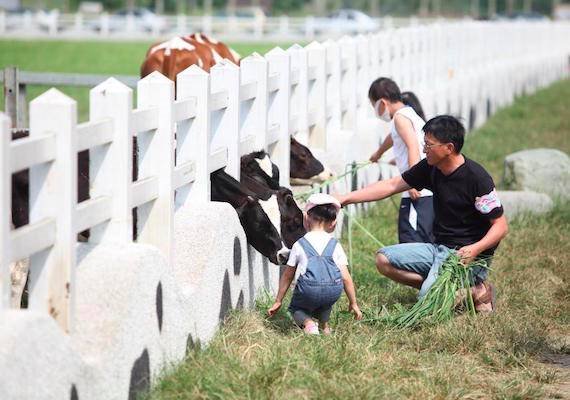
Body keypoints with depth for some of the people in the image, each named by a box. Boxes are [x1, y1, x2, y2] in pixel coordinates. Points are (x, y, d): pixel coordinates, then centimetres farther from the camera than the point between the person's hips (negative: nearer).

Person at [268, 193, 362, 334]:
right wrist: (353, 303, 21)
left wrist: (278, 301, 29)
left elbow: (287, 276, 18)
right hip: (333, 291, 3)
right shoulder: (335, 246, 13)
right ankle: (324, 325, 26)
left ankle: (308, 322, -2)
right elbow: (346, 277, 10)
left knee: (295, 308, 27)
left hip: (308, 291, -3)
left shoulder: (299, 245, 12)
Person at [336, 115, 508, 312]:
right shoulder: (430, 168, 2)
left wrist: (476, 248, -32)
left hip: (466, 254, -8)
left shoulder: (476, 178, -19)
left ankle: (478, 292, -2)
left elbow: (501, 226, -16)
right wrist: (346, 198, 3)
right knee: (384, 260, -4)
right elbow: (391, 186, 9)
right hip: (440, 248, 8)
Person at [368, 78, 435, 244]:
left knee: (410, 241, -15)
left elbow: (413, 146, -20)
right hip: (430, 191, 10)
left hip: (418, 193, -10)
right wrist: (378, 153, 66)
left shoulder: (400, 117, -5)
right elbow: (393, 138, 47)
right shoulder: (410, 115, 25)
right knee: (427, 241, 11)